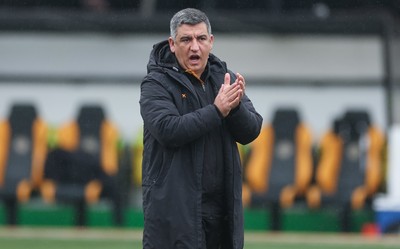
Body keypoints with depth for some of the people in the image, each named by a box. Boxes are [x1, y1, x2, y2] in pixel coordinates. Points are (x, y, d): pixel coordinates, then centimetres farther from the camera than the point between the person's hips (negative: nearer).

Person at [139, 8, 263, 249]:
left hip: (222, 207, 6)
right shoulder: (156, 84, -5)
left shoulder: (225, 79, 11)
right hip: (174, 208, -6)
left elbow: (251, 132, 3)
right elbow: (167, 130, -20)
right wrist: (217, 111, -24)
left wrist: (236, 106, -17)